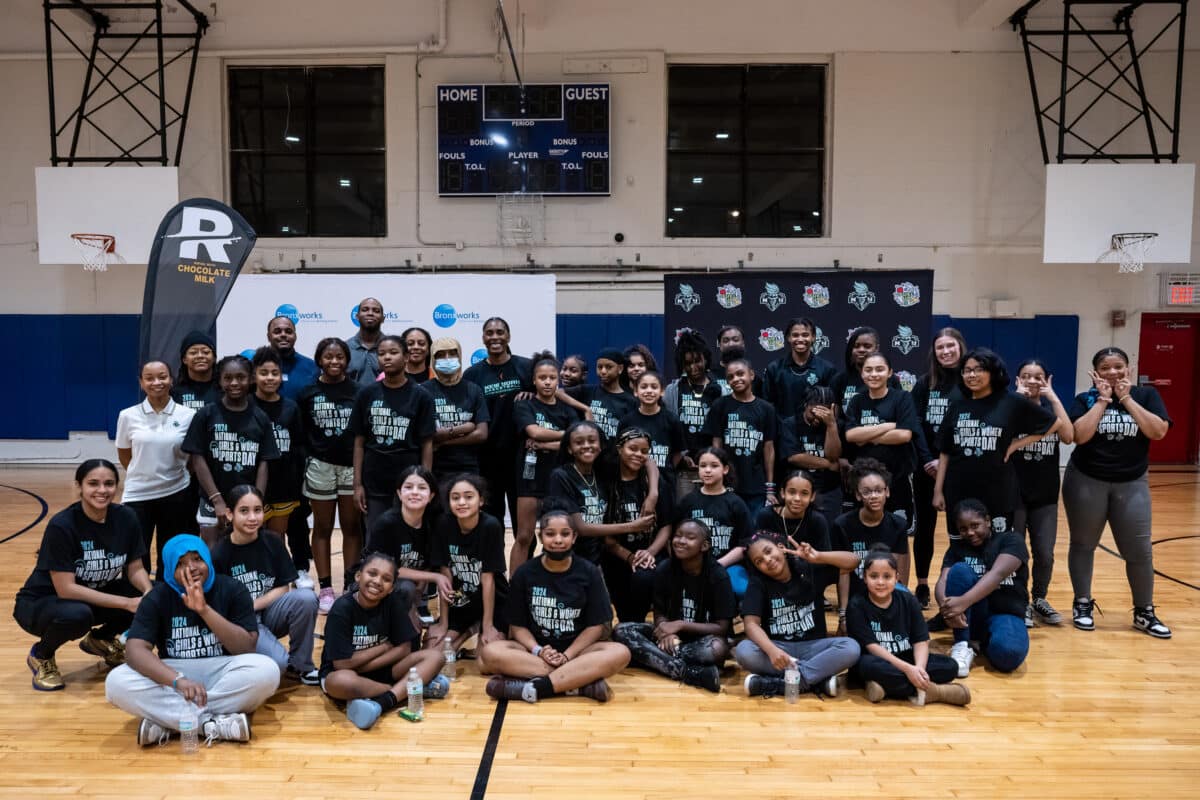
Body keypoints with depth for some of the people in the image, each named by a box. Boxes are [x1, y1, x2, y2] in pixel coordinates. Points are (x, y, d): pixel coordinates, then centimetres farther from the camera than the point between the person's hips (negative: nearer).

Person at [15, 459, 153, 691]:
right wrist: (127, 602, -33)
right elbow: (66, 589, -28)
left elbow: (135, 569, -5)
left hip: (95, 596, 5)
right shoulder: (61, 525, -26)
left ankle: (101, 640, 11)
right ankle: (41, 656, -2)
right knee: (77, 615, -38)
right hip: (40, 603, -5)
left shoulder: (126, 518, -13)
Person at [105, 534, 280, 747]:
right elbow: (135, 650, -18)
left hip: (221, 674, -1)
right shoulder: (157, 598, -4)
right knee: (116, 682, -27)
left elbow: (247, 648, -14)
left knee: (267, 670, -32)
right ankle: (213, 723, -32)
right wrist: (178, 680, -36)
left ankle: (165, 722, -27)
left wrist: (204, 610, -24)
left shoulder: (232, 589, -6)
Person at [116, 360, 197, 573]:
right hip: (137, 495, 0)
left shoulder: (188, 415, -5)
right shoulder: (128, 416, -3)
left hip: (176, 495, 0)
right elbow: (124, 457, 9)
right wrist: (145, 474, 7)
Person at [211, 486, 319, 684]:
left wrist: (252, 605, -14)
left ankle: (299, 665, -7)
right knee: (277, 662, -31)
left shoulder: (273, 543, -4)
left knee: (306, 598, -27)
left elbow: (283, 588, -2)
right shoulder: (219, 555, -13)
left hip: (267, 614, 4)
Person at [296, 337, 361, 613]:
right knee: (322, 528, 8)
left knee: (352, 526, 6)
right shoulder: (308, 393, 1)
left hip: (353, 465, 0)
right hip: (320, 466, 1)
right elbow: (299, 433, 5)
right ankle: (325, 588, 15)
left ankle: (352, 585, 16)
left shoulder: (358, 391, -1)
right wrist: (304, 462, 0)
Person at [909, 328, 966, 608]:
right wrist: (926, 460, -10)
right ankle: (922, 587, 19)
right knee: (924, 526, 8)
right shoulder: (925, 383, 6)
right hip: (926, 466, 2)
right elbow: (914, 425, 1)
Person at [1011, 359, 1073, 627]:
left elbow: (1068, 436, -13)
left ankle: (1039, 600, 25)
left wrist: (1054, 398, -13)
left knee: (1045, 553, 4)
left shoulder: (1052, 409, 7)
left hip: (1045, 494, 3)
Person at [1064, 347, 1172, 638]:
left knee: (1139, 550, 2)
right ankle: (1083, 604, 21)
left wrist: (1126, 399, -13)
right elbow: (1079, 435, -19)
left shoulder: (1146, 395, 2)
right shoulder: (1085, 400, -3)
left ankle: (1144, 612, 18)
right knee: (1083, 545, 8)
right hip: (1086, 481, -1)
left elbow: (1158, 431, -13)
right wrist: (1103, 399, -14)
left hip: (1131, 483, 1)